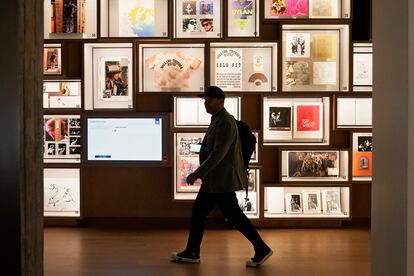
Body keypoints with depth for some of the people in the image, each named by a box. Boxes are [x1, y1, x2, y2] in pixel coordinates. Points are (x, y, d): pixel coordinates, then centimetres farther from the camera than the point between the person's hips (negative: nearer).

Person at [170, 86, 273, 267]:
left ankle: (261, 249, 8)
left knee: (234, 216, -2)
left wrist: (197, 174, -23)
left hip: (222, 180, -10)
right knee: (198, 211, 13)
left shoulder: (225, 122, -19)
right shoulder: (218, 120, 13)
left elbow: (218, 154, -25)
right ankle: (192, 253, 21)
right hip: (215, 180, 10)